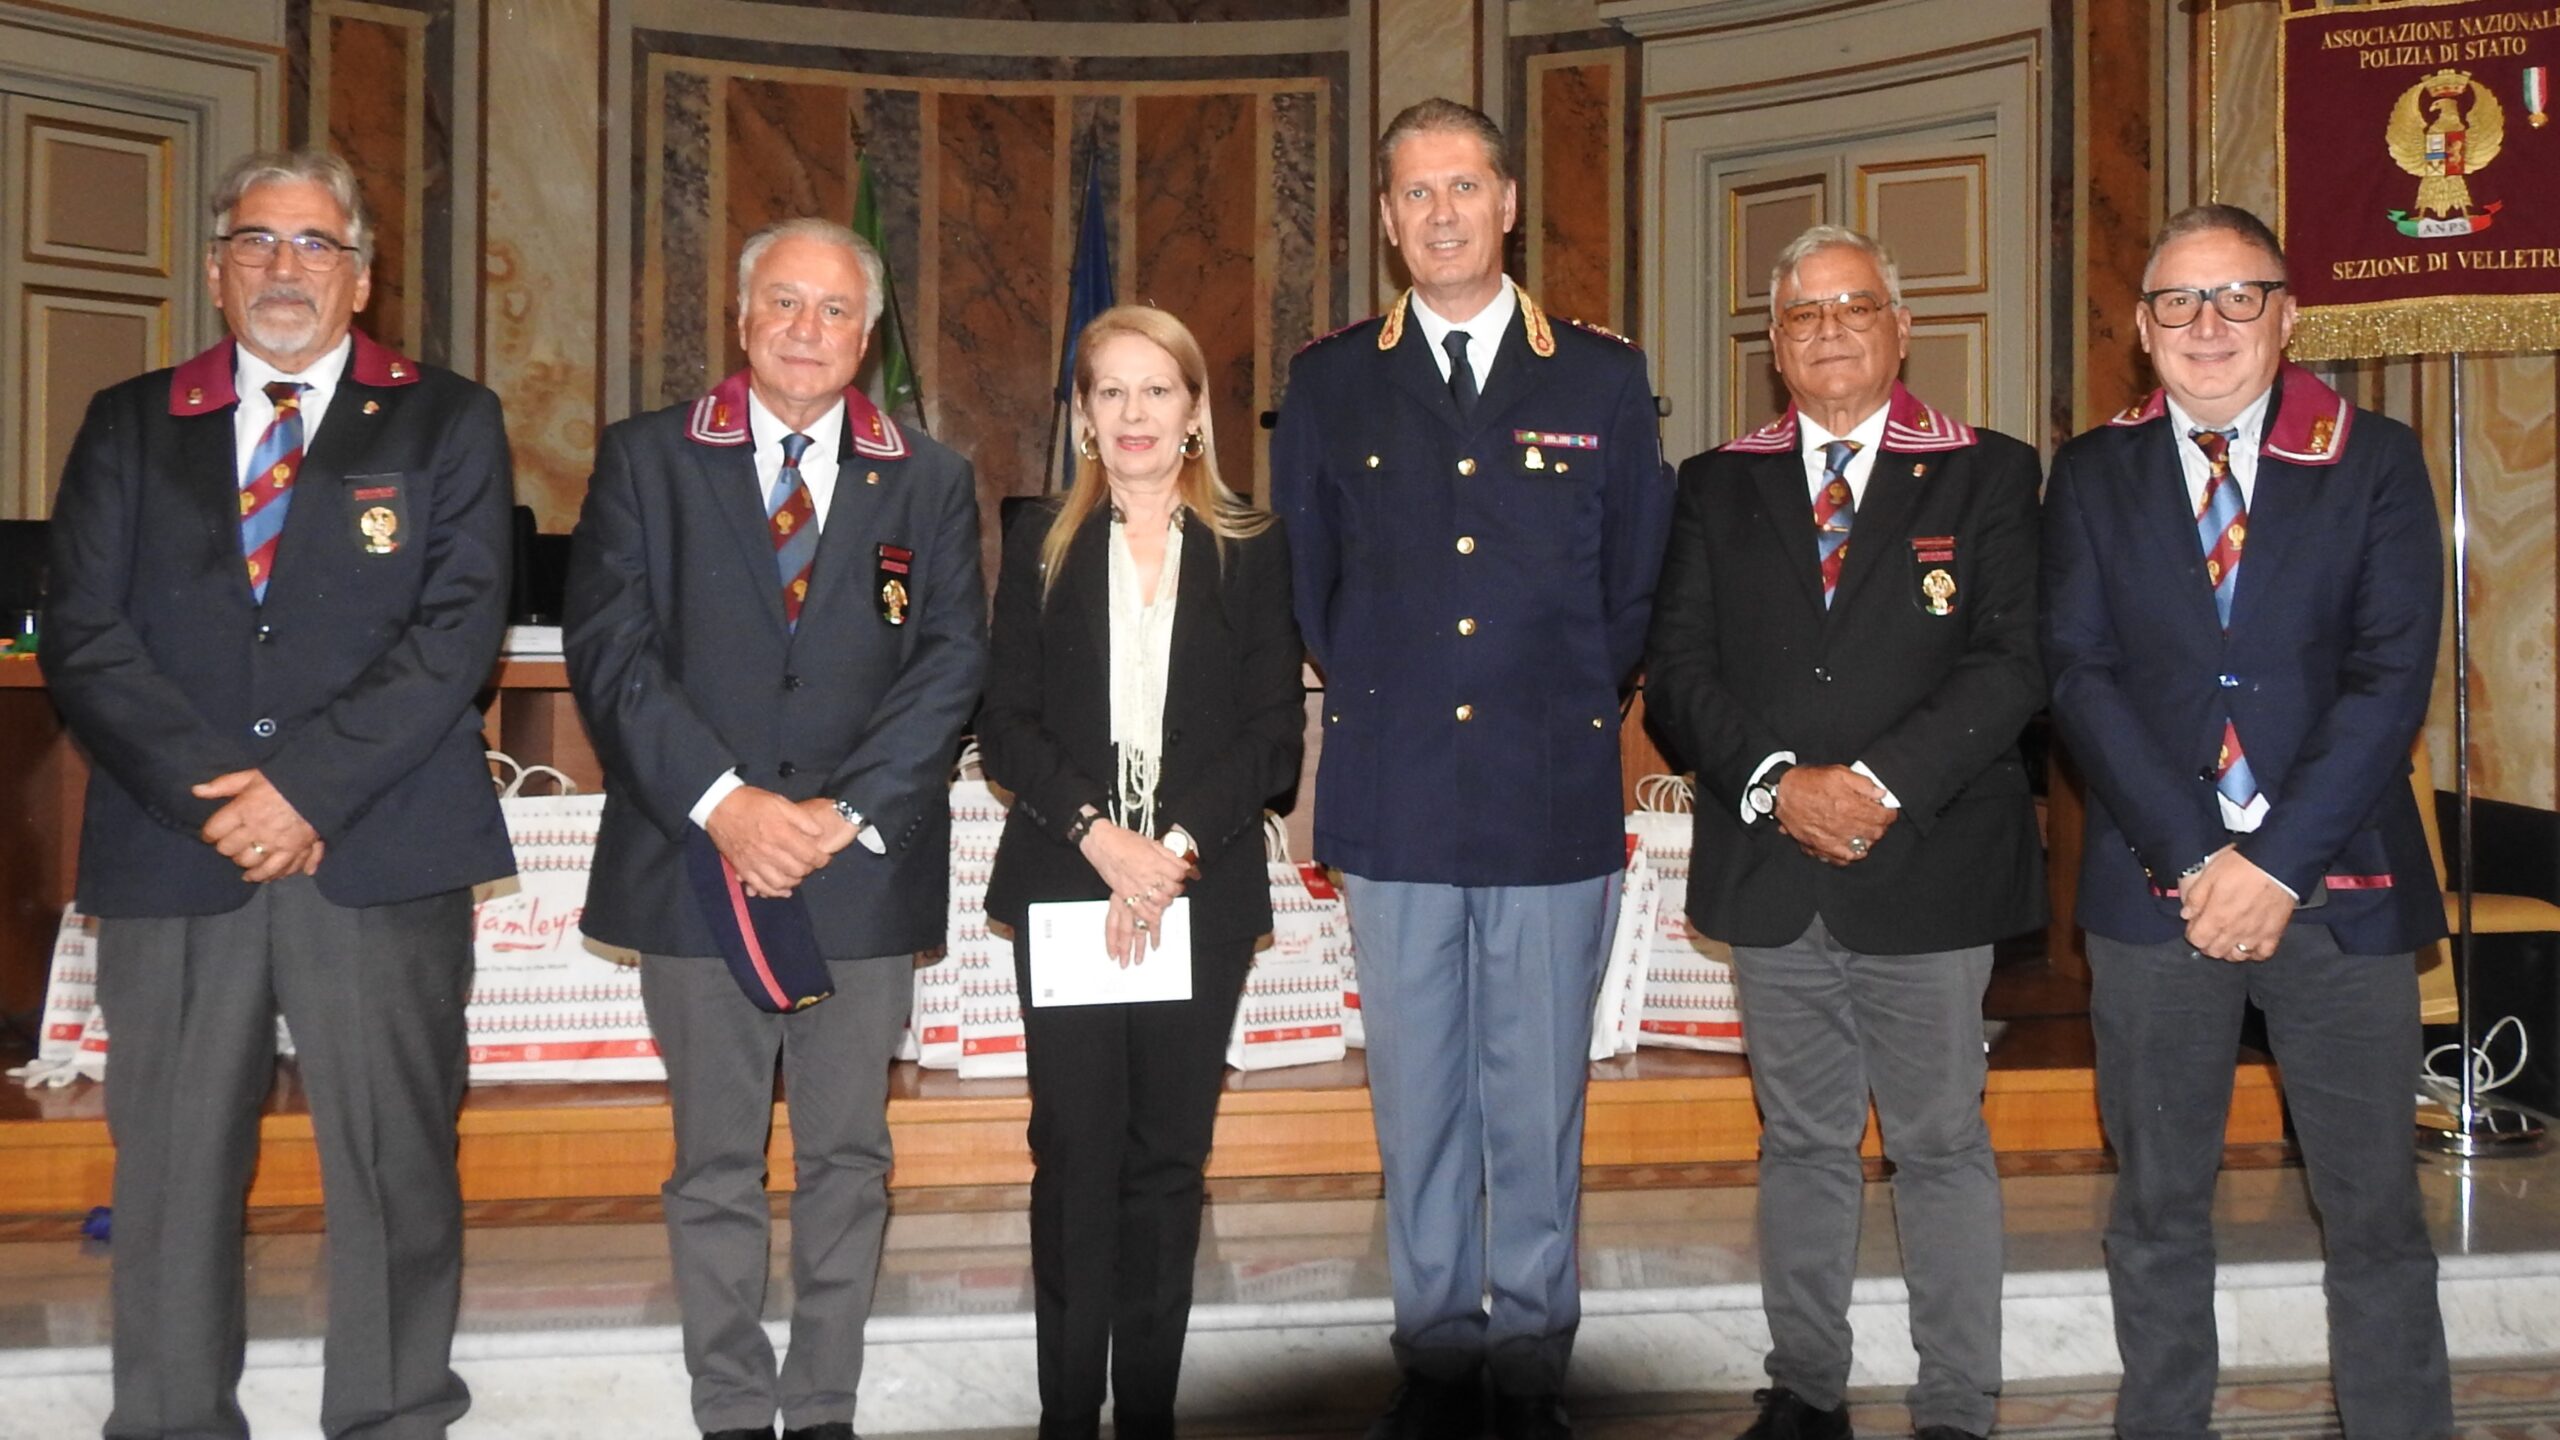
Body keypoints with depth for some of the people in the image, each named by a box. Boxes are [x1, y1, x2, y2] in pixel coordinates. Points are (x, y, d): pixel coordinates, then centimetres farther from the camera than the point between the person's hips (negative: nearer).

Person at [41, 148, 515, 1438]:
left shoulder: (447, 423, 9)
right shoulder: (129, 425, 15)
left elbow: (457, 630, -3)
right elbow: (82, 637, 5)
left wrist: (307, 784, -12)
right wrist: (208, 792, -9)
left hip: (380, 855, -2)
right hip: (173, 854, 2)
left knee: (396, 1169, 1)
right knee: (171, 1175, 4)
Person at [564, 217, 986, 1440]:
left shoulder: (930, 482, 8)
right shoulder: (644, 458, 5)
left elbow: (951, 662, 0)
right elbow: (609, 646, -4)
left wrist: (840, 812, -12)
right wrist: (722, 805, -14)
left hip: (864, 870, 1)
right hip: (696, 865, -1)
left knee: (848, 1158, 8)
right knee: (716, 1166, 7)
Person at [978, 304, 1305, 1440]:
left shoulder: (1252, 554, 8)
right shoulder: (1041, 547, 9)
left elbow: (1275, 734, 1)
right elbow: (1005, 724, 3)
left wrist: (1178, 847, -11)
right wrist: (1097, 832, -12)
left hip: (1202, 888, 0)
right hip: (1064, 882, 0)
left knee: (1169, 1153, 3)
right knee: (1075, 1151, -1)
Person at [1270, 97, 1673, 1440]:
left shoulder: (1604, 375, 4)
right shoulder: (1329, 380, 7)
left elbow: (1636, 579, 9)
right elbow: (1303, 578, 13)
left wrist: (1568, 708, 7)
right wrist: (1377, 701, 9)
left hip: (1555, 792, -1)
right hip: (1394, 795, 1)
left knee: (1540, 1102, 5)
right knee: (1417, 1097, 8)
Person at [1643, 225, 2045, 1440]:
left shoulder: (1987, 474, 4)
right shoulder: (1717, 487, 11)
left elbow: (2013, 660, -6)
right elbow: (1678, 670, 3)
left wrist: (1878, 782, -16)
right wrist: (1778, 783, -12)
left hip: (1928, 866, -2)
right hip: (1769, 872, 2)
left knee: (1942, 1145, 4)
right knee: (1801, 1144, 12)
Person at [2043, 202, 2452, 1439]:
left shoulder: (2374, 461, 4)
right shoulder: (2094, 474, 7)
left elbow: (2393, 678, -5)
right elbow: (2080, 677, -1)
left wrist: (2277, 862, -13)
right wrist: (2196, 859, -11)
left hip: (2337, 880, -1)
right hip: (2155, 883, 1)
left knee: (2375, 1210, 3)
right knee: (2157, 1207, 9)